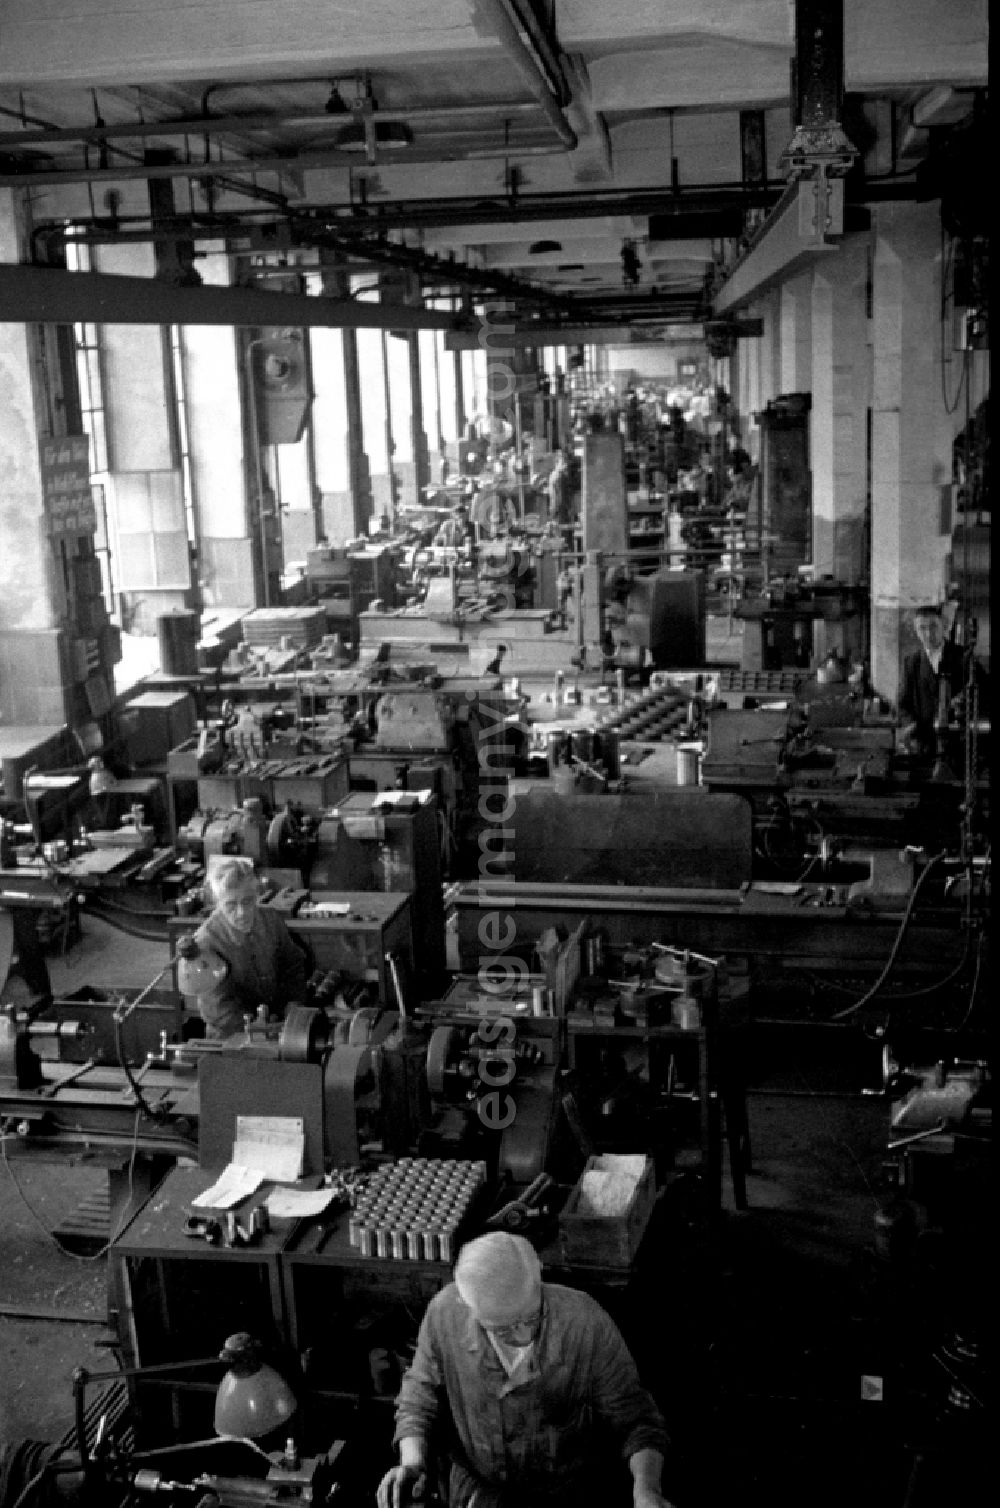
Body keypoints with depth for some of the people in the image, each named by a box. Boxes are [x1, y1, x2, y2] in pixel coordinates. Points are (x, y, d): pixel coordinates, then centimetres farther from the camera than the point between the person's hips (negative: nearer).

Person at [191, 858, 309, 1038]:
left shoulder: (270, 920, -2)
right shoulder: (206, 942, -18)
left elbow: (293, 963, 15)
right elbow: (221, 1007, -19)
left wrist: (294, 1002, 1)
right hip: (231, 1036, -4)